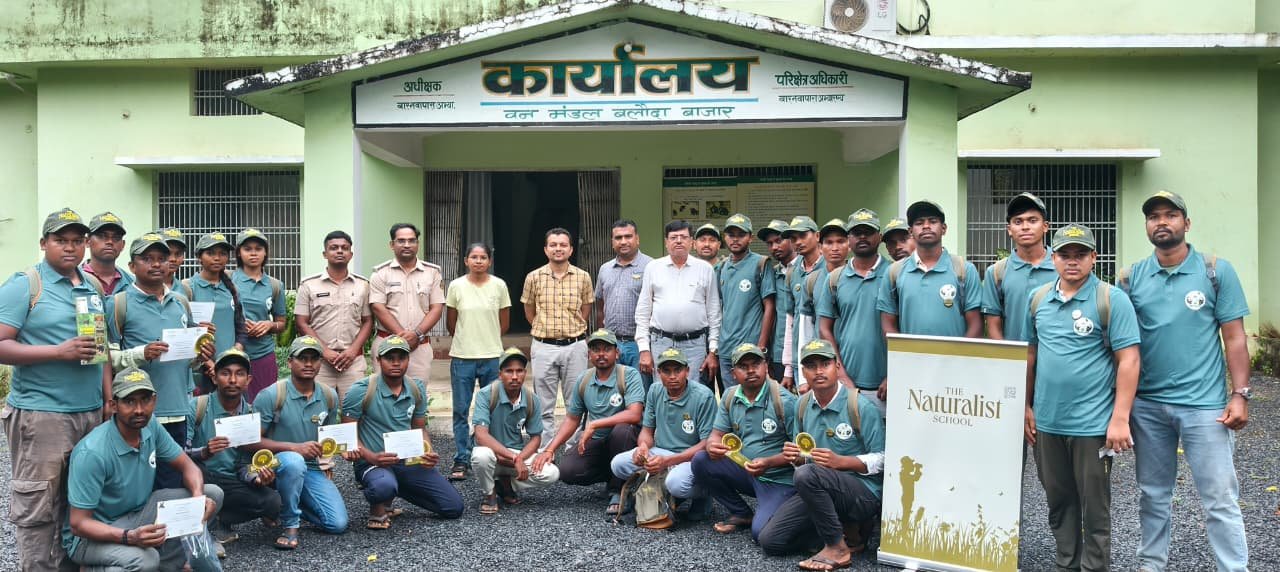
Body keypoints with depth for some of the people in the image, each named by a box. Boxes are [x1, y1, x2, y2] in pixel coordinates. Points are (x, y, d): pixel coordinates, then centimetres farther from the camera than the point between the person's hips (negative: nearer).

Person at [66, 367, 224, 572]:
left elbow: (187, 466, 1)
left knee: (211, 494, -6)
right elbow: (78, 523, -25)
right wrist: (129, 537, -41)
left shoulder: (150, 426, -9)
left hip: (137, 513, 7)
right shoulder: (92, 453, -28)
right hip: (91, 534, -7)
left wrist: (198, 496, -21)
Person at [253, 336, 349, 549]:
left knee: (338, 524, -12)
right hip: (278, 465, -5)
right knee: (293, 462, -41)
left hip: (313, 469, 5)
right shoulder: (270, 396, -11)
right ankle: (290, 526, -18)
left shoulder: (329, 396, 4)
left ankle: (290, 504, 18)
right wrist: (295, 447, -23)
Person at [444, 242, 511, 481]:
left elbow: (504, 323, 10)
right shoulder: (456, 286, 0)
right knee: (460, 410, 2)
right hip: (462, 356, 0)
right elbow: (451, 322, 9)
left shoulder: (499, 285, 1)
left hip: (492, 356, 0)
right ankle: (461, 461, 10)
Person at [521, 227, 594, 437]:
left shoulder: (583, 277, 2)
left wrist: (574, 331, 9)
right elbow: (529, 311, 12)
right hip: (544, 347, 0)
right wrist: (543, 330, 11)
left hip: (575, 346, 0)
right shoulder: (534, 277, 1)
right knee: (544, 406, 6)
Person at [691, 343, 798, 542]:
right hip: (745, 471, 6)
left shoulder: (784, 400, -16)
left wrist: (769, 463, -29)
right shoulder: (729, 397, 3)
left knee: (761, 533, -25)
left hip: (779, 479, -6)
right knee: (701, 461, -12)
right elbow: (717, 434, 3)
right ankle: (742, 515, 6)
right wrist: (713, 446, -22)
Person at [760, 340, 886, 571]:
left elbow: (882, 459, -13)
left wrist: (841, 461, -24)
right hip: (819, 491, 7)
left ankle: (837, 548, -16)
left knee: (807, 475, -36)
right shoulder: (803, 404, 8)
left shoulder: (862, 407, -12)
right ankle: (847, 527, 10)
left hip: (865, 493, -7)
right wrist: (796, 456, -6)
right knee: (770, 540, -5)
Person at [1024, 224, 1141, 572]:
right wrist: (1026, 406, 12)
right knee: (1059, 502, 15)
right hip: (1046, 422, 5)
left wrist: (1120, 419, -16)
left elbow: (1128, 361, -11)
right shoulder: (1038, 299, 7)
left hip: (1092, 424, -5)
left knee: (1094, 507, 6)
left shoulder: (1111, 300, -8)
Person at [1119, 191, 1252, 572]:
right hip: (1147, 404, 3)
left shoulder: (1217, 271, -2)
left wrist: (1240, 395, -8)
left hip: (1204, 404, -3)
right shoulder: (1131, 278, 4)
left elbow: (1234, 337, -2)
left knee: (1220, 499, 0)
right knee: (1153, 495, 15)